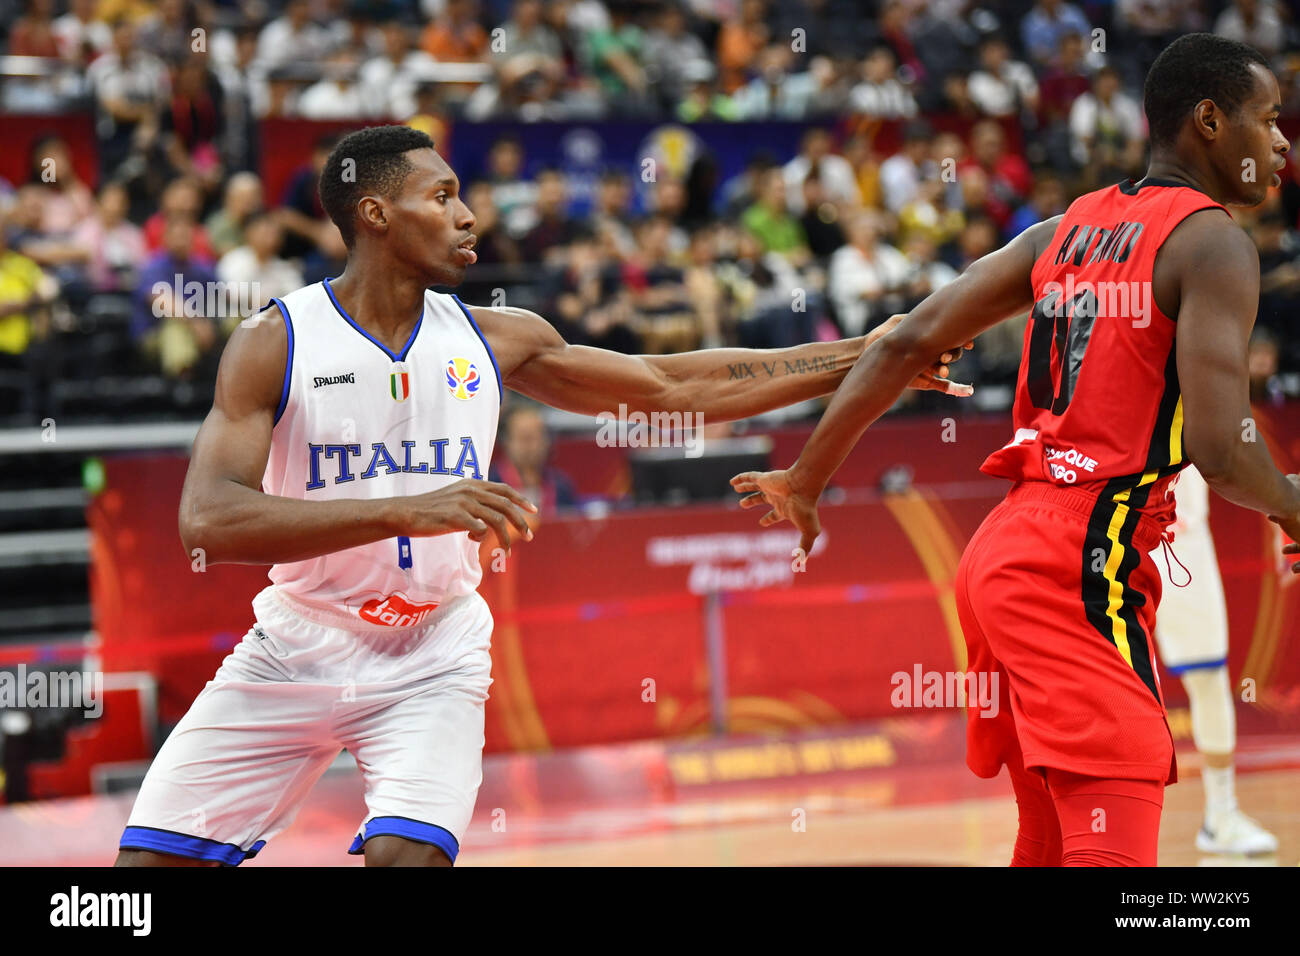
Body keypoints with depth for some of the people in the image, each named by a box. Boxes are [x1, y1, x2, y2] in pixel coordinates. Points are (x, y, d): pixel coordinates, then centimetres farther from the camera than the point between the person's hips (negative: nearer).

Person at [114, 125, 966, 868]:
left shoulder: (495, 340, 0)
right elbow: (208, 522, -24)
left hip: (433, 658, 1)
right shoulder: (274, 342, -11)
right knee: (152, 858, -6)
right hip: (295, 651, -1)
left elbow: (676, 386, 7)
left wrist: (856, 360, 2)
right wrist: (406, 510, -34)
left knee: (408, 852, -23)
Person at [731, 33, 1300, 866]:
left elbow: (911, 341, 12)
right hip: (1082, 567, -9)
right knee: (1112, 845, -14)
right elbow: (1221, 453, -18)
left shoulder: (1068, 228, 16)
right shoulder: (1214, 243, -8)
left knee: (1052, 843, 17)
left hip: (1003, 549, 9)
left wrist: (806, 479, 19)